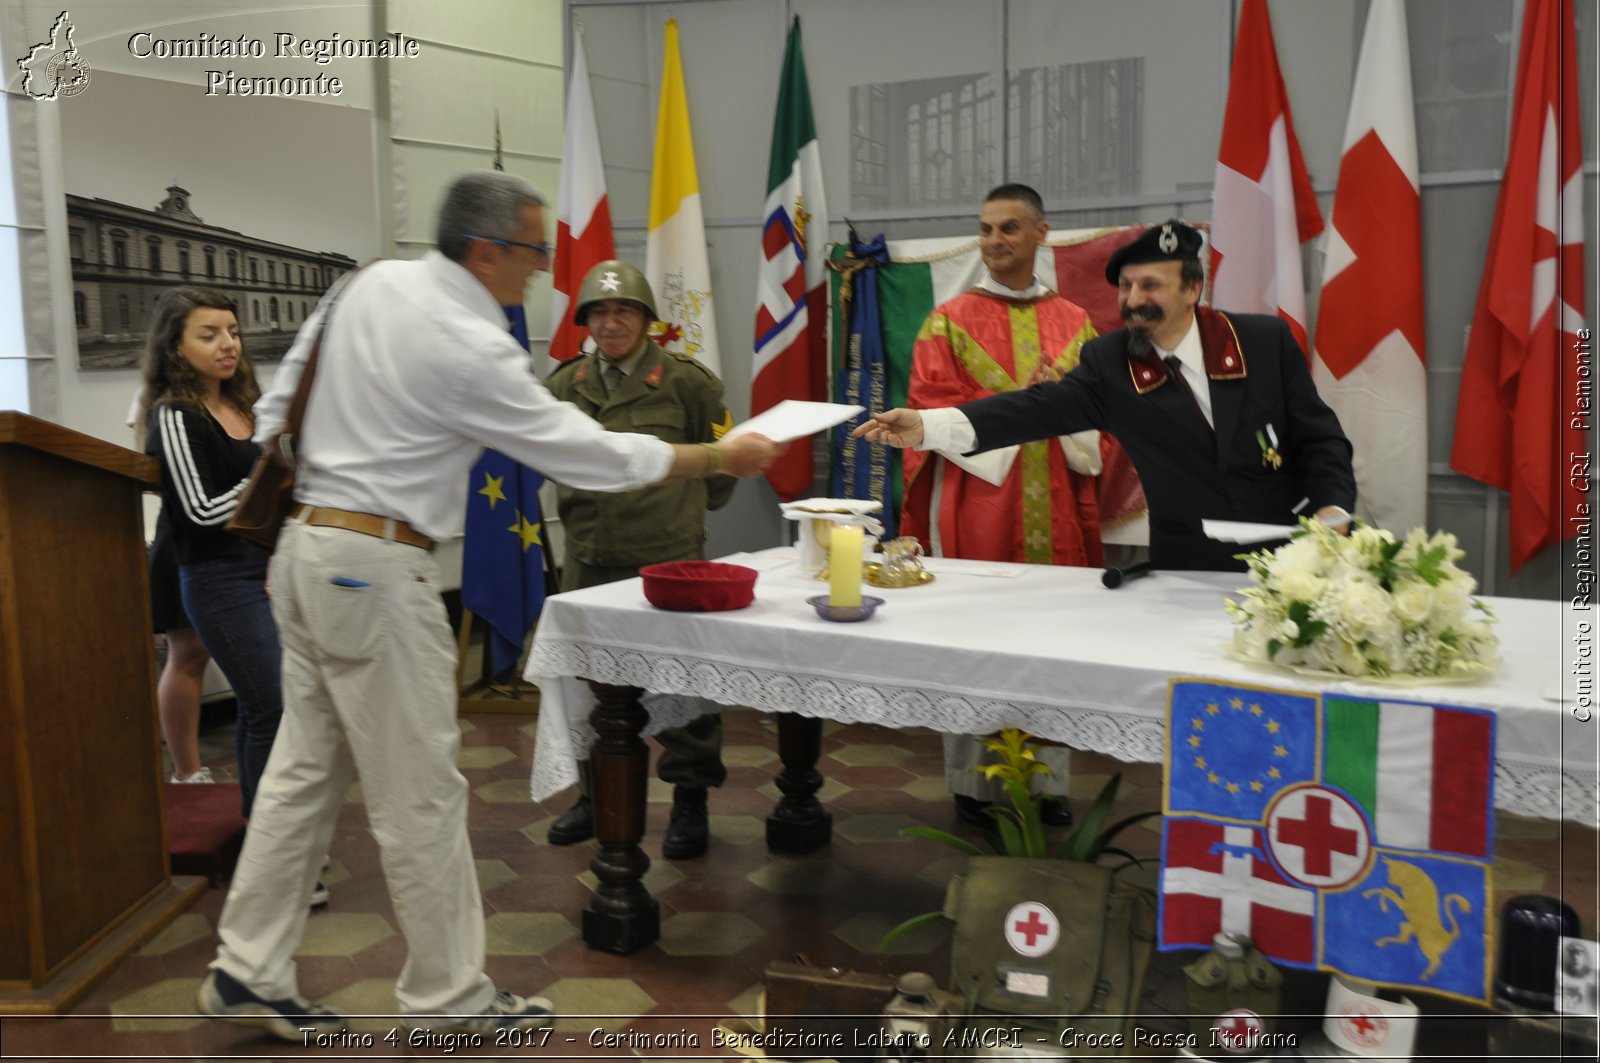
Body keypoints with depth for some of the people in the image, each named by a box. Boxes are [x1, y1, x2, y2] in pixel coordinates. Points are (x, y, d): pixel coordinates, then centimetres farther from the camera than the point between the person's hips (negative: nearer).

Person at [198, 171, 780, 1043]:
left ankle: (247, 970, 25)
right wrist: (720, 458, -5)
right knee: (420, 793, 1)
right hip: (374, 572, -9)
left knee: (306, 769, 16)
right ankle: (449, 997, 15)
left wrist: (277, 500, 22)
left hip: (306, 547, 9)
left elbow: (280, 400, 13)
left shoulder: (369, 284, 7)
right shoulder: (467, 347, -18)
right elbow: (583, 453, -14)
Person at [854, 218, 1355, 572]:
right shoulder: (1108, 362, -4)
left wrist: (1331, 513, -16)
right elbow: (1039, 407, -17)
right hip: (1188, 570, 1)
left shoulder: (1267, 340, -5)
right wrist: (929, 425, -32)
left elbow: (1321, 439, 2)